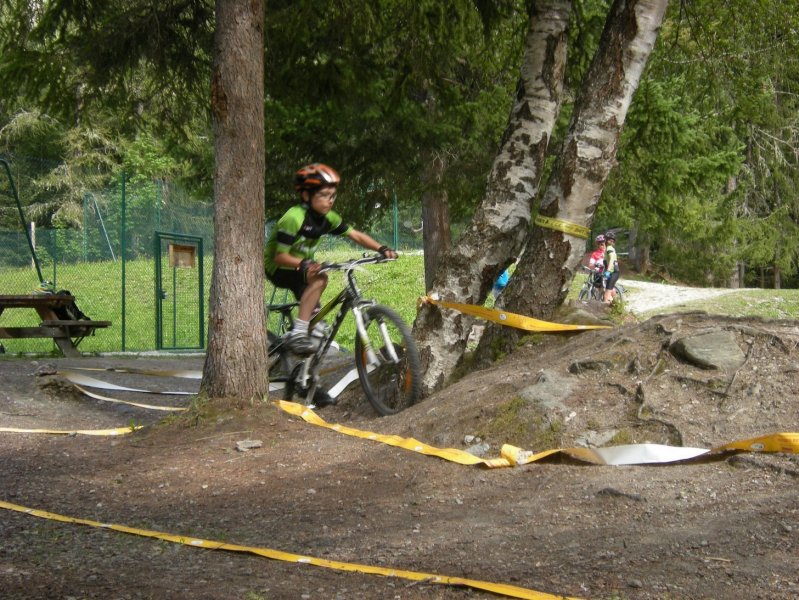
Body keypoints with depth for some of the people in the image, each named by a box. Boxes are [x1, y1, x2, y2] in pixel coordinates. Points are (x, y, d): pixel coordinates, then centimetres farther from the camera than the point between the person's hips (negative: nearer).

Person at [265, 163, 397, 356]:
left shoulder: (327, 218, -5)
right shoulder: (294, 218, -27)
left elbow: (356, 235, -5)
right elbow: (280, 257, -28)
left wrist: (382, 249, -20)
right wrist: (303, 264, -46)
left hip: (300, 266, 9)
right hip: (277, 268, -9)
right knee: (318, 279, -29)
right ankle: (297, 334, -31)